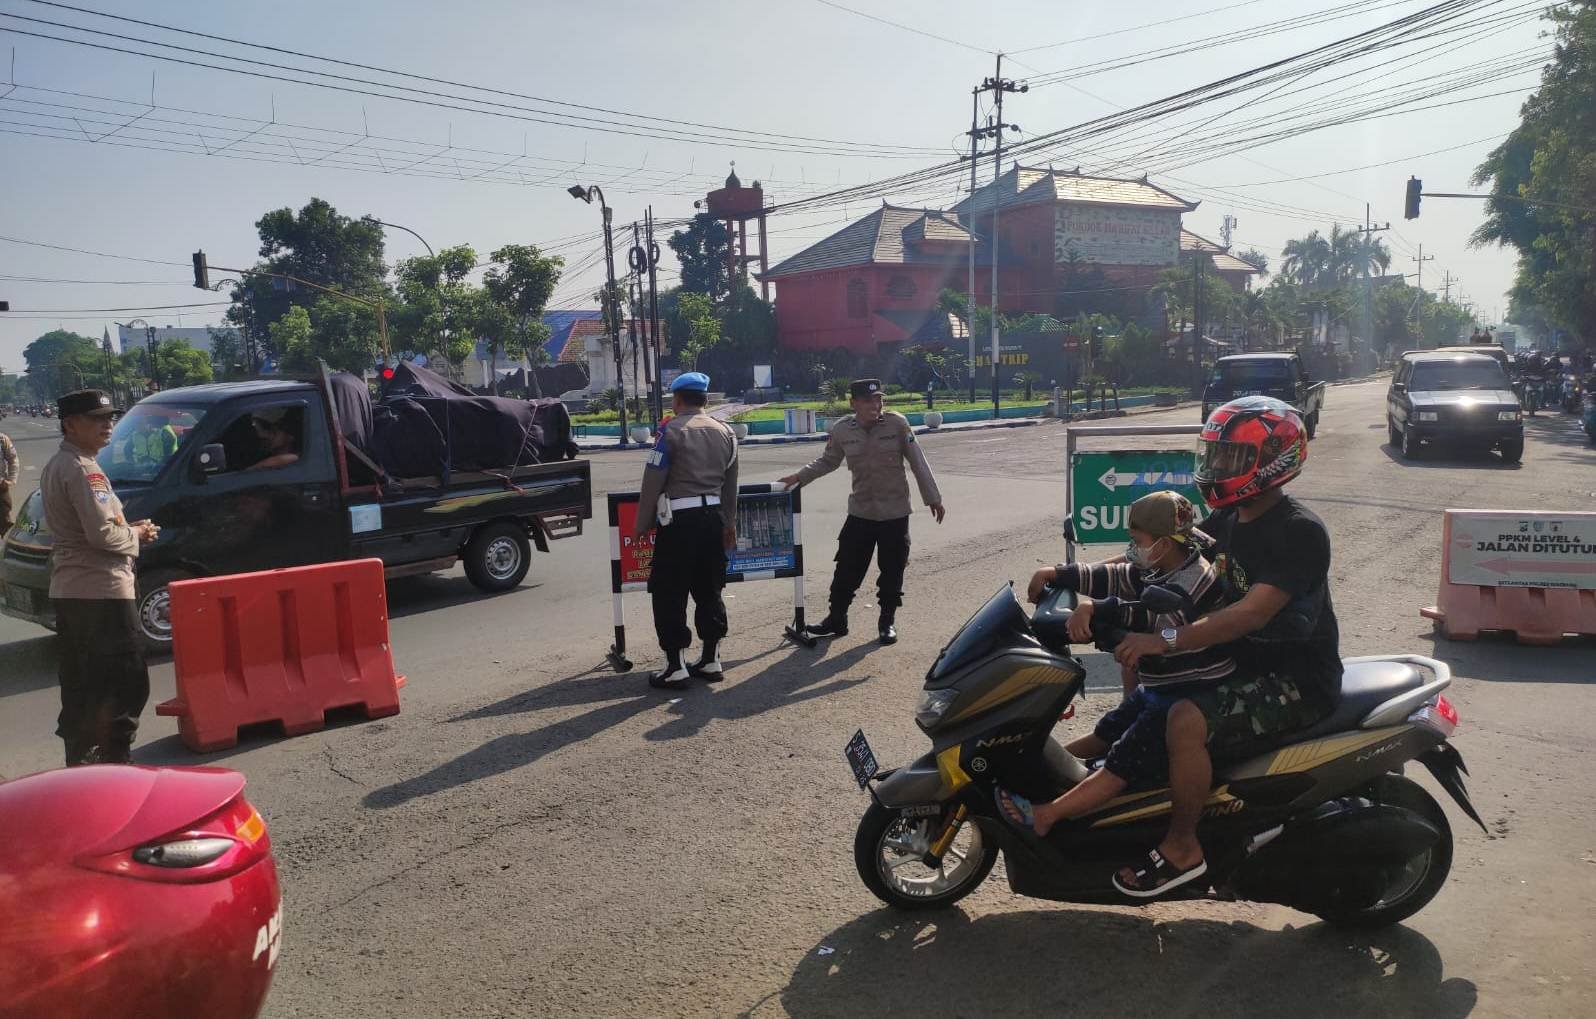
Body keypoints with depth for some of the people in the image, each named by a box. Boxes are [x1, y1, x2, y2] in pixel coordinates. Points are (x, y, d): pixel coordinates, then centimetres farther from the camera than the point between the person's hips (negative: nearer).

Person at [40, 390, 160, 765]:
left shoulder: (56, 466, 17)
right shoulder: (82, 469, -16)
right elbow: (102, 534, -23)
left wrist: (128, 528, 9)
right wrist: (136, 535, -4)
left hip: (67, 590, 11)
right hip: (101, 591, -11)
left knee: (79, 682, 16)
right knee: (126, 681, -7)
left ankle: (80, 757, 24)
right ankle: (115, 758, -7)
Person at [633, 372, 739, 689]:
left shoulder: (672, 431, -9)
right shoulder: (725, 432, 10)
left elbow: (653, 481, -10)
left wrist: (642, 525, -2)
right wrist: (729, 522, 23)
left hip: (680, 519, -6)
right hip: (713, 516, 6)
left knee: (669, 593, 1)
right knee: (709, 590, 14)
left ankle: (676, 667, 1)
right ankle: (711, 660, 19)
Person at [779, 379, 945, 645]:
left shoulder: (897, 423, -11)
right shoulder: (842, 430, -6)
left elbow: (918, 463, -5)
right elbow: (827, 461, 12)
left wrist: (933, 499, -1)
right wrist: (799, 477, 2)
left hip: (895, 512, -1)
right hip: (860, 512, 2)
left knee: (892, 570, 8)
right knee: (847, 568, 6)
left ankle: (888, 621, 25)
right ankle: (836, 619, 22)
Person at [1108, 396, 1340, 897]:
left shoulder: (1300, 531, -21)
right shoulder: (1228, 519, 7)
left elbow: (1253, 612, -32)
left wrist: (1166, 640, -38)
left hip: (1296, 681, -10)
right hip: (1246, 662, 10)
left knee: (1187, 721, -29)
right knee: (1137, 661, 14)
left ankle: (1181, 848, -12)